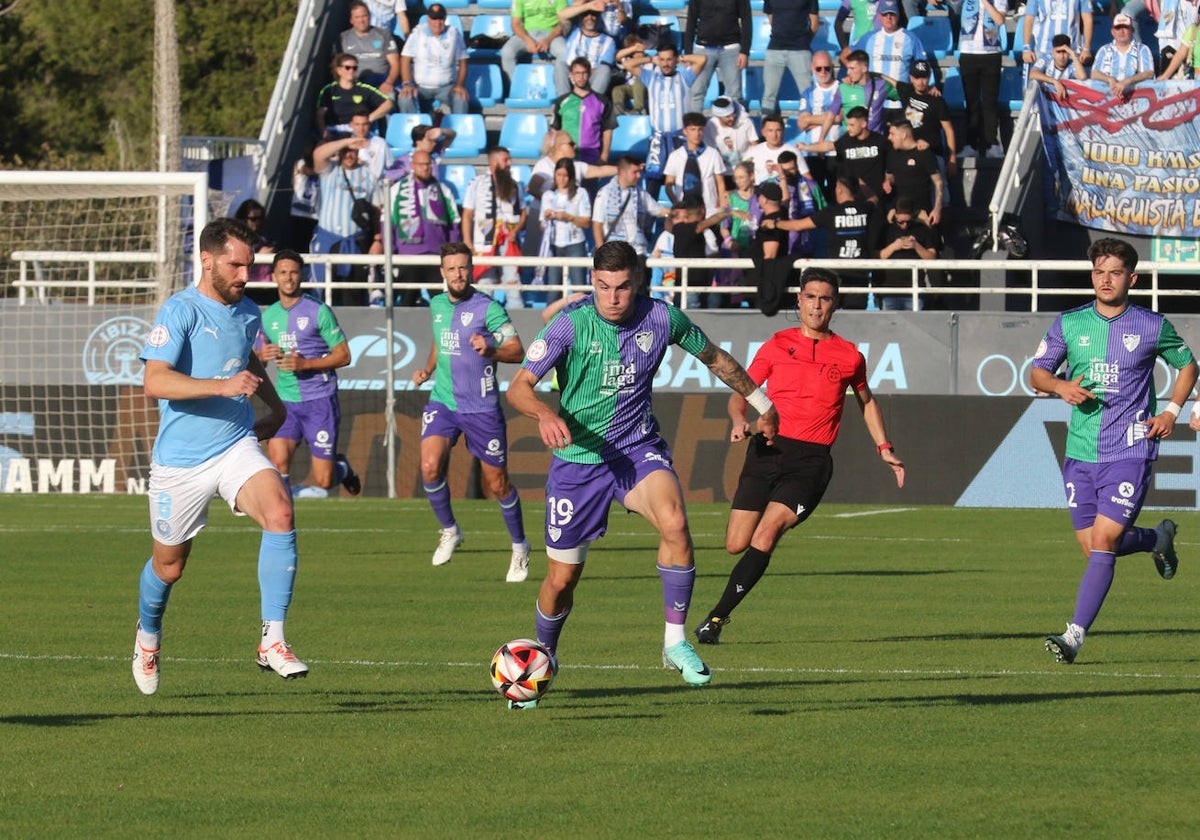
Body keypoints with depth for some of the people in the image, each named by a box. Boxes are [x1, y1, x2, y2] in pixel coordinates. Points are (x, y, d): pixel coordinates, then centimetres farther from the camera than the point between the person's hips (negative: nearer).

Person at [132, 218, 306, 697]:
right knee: (168, 565, 10)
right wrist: (223, 386, -34)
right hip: (180, 460, -4)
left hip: (237, 447, 4)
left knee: (280, 512, -25)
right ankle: (148, 636, 44)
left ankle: (273, 641, -24)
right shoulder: (180, 311, -13)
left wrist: (274, 405, 26)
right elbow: (155, 382, -26)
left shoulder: (247, 312, 9)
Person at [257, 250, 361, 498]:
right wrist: (263, 355, -4)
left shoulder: (318, 312, -5)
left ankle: (341, 467, 32)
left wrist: (305, 364, -19)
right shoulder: (268, 316, 10)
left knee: (322, 482, -1)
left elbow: (343, 356, -5)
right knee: (277, 461, -21)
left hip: (320, 400, -4)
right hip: (286, 401, 4)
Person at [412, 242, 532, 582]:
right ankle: (449, 530, 5)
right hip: (442, 402, 4)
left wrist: (489, 350, -31)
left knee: (497, 484, 4)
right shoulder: (437, 305, 7)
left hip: (482, 409, -4)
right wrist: (428, 369, 10)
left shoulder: (488, 308, -11)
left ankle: (520, 547, 25)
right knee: (430, 467, -19)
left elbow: (517, 351, -12)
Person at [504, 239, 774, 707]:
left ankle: (675, 643, -19)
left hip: (638, 448, 1)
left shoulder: (661, 318, -8)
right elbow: (518, 387, -21)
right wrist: (544, 414, -43)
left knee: (674, 523, -31)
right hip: (578, 456, -1)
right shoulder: (571, 325, -16)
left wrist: (760, 402, 23)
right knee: (562, 580, 5)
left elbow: (713, 357, 12)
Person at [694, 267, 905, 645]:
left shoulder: (849, 356, 10)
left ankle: (717, 617, -16)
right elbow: (741, 391, 13)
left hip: (811, 460, -2)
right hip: (768, 449, 2)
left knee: (764, 537, -19)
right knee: (736, 544, -4)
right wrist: (739, 421, -8)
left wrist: (884, 449, 20)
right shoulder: (777, 345, 10)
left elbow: (866, 402, 27)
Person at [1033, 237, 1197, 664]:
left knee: (1103, 541, -15)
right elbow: (1037, 372, 10)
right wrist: (1061, 386, -11)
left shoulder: (1153, 327, 0)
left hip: (1130, 451, -4)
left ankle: (1075, 634, -13)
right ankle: (1157, 539, 39)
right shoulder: (1069, 324, 4)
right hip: (1080, 452, 4)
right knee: (1093, 547, 8)